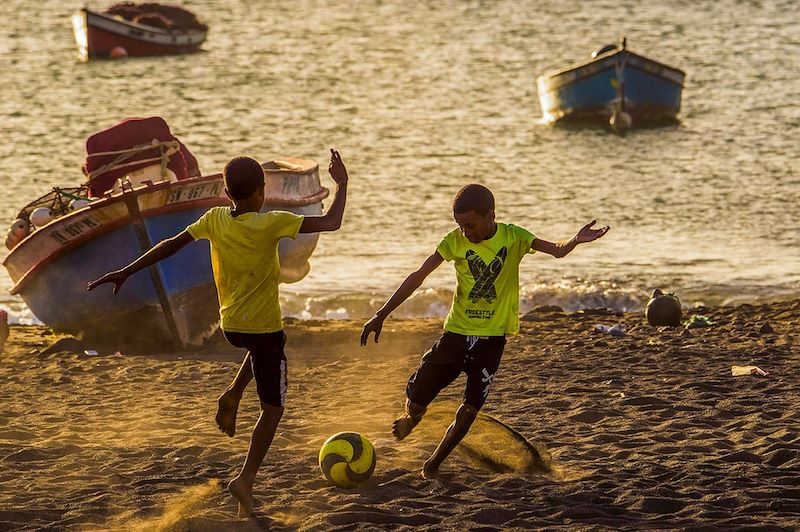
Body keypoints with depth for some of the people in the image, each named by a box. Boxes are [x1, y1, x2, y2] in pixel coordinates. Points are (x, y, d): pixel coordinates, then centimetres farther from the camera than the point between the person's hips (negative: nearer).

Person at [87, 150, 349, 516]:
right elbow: (330, 223, -21)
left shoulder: (214, 220, -6)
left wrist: (126, 272, 2)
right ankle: (246, 479, -9)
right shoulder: (272, 224, -19)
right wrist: (341, 184, -7)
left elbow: (171, 245, -4)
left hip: (230, 325, 6)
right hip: (264, 327, -6)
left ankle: (232, 397, 20)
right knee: (272, 408, 6)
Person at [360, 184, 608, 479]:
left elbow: (556, 250, -21)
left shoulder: (513, 237, -8)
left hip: (493, 336, -1)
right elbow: (417, 277, -7)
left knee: (469, 410, -5)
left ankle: (434, 464, 17)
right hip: (457, 331, 1)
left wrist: (575, 241, -46)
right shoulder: (455, 241, -8)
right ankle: (411, 416, 37)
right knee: (416, 402, -1)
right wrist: (381, 315, -9)